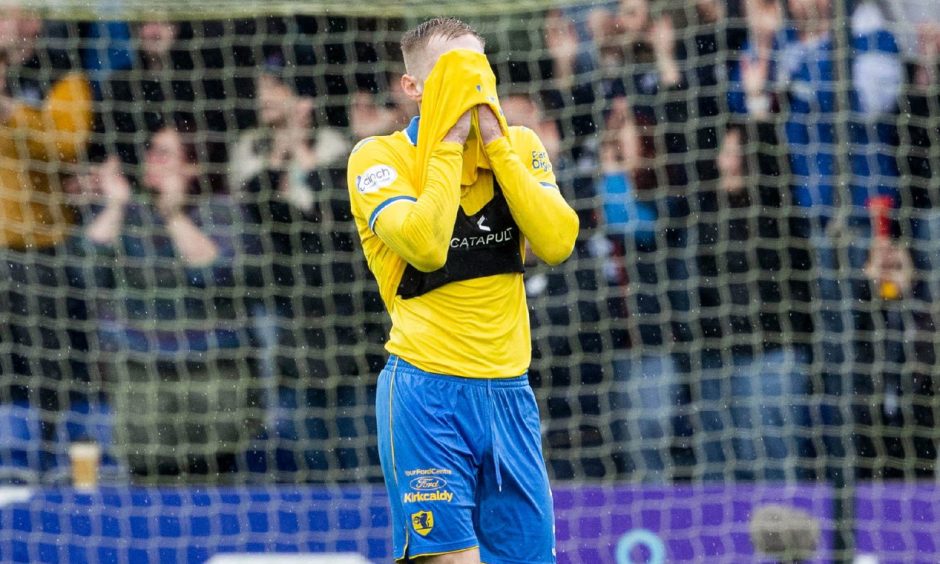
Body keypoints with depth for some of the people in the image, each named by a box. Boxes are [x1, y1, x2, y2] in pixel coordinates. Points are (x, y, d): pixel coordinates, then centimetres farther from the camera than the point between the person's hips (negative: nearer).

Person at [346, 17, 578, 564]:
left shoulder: (521, 147, 8)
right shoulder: (378, 157, -5)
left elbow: (558, 242, -9)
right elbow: (426, 246, -22)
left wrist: (494, 140, -10)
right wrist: (450, 141, -16)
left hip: (509, 391, 5)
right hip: (428, 392, -5)